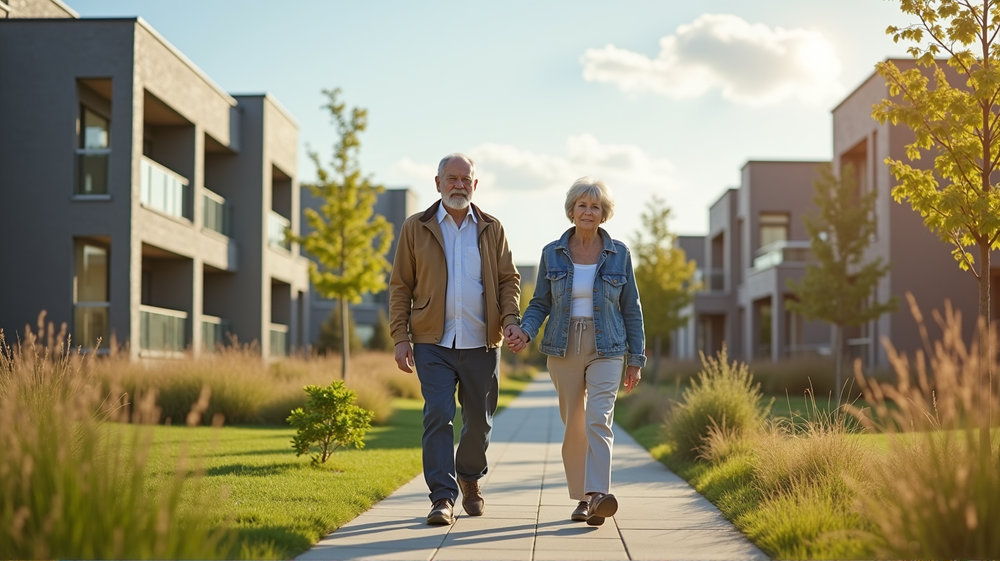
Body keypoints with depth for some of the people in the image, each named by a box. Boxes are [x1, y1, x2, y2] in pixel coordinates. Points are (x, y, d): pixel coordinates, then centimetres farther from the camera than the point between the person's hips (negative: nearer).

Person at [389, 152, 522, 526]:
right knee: (438, 415, -12)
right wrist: (400, 337, -4)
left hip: (481, 342, 2)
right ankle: (442, 497, -9)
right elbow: (400, 286, 4)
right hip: (433, 342, -2)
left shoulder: (492, 230, 9)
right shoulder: (415, 229, 4)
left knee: (479, 419, 10)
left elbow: (509, 279, 10)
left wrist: (511, 319, -7)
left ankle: (470, 479, 35)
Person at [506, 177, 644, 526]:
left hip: (606, 349, -2)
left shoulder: (619, 254, 1)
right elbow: (540, 303, 6)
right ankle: (582, 498, 19)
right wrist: (525, 331, -14)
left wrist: (636, 360, 4)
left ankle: (598, 495, -26)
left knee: (598, 419, -18)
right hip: (564, 349, 2)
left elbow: (631, 310, 5)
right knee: (574, 425, 7)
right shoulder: (553, 254, 3)